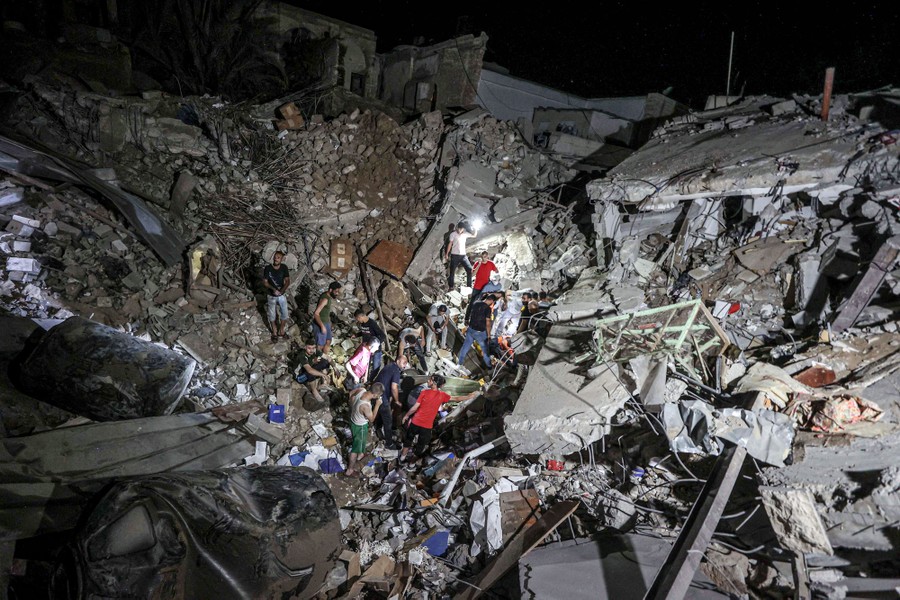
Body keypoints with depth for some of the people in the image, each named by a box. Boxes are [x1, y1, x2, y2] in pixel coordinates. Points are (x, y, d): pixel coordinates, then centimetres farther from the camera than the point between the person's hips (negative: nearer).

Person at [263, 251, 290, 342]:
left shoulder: (284, 267, -10)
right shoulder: (267, 268, -15)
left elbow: (288, 281, -9)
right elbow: (265, 282, -11)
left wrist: (282, 290, -25)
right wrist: (273, 289, -26)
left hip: (282, 296, 2)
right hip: (271, 296, -2)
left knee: (285, 315, 8)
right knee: (272, 316, 11)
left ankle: (281, 330, 32)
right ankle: (274, 333, 30)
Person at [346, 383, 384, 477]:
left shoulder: (361, 389, -23)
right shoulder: (365, 406, -42)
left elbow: (351, 394, 1)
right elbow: (371, 419, -23)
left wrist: (353, 408, 11)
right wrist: (377, 405, -22)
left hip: (354, 420, 8)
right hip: (360, 427, -8)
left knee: (361, 441, 35)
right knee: (356, 447, 15)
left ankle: (360, 454, 62)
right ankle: (350, 470, 34)